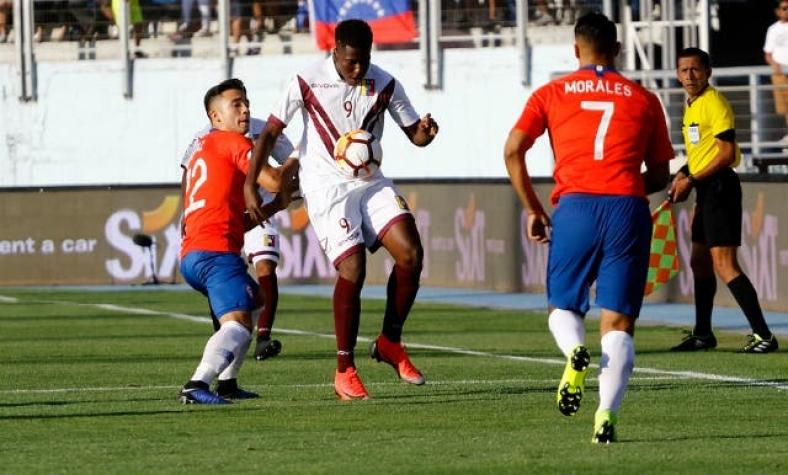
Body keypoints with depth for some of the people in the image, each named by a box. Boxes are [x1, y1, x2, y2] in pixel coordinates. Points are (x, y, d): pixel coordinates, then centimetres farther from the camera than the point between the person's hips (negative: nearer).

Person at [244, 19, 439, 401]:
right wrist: (249, 186, -14)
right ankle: (344, 372, -6)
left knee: (411, 254, -14)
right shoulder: (307, 83, -10)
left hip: (371, 182, 4)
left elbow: (415, 135, 6)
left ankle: (390, 342, 7)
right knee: (353, 270, -17)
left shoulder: (384, 85, -1)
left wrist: (426, 131, -19)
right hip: (326, 187, -4)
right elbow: (270, 132, -6)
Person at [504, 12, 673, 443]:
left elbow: (513, 151, 2)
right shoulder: (643, 99, 14)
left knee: (564, 307, 17)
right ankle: (607, 414, -16)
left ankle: (575, 351, -18)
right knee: (618, 321, 2)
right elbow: (659, 175, 17)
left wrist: (532, 210, 11)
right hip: (629, 210, 0)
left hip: (575, 207, 0)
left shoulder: (551, 94, 12)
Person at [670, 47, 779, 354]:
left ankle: (763, 335, -17)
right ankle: (703, 334, 29)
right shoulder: (691, 106, 16)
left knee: (724, 265, -15)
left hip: (719, 187, -10)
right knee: (699, 262, 17)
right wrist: (684, 175, 11)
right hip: (706, 191, 10)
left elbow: (727, 153, -19)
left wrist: (691, 180, -17)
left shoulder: (714, 103, -14)